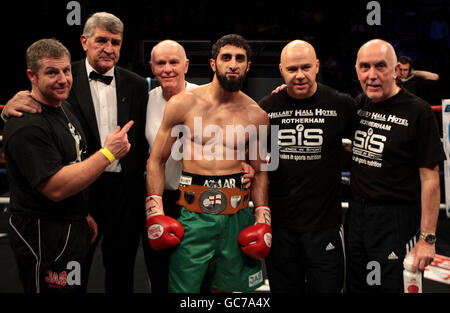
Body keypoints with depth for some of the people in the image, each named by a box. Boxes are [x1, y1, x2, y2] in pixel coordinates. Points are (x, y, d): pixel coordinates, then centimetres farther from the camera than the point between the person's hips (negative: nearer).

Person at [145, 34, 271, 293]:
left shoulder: (256, 115, 4)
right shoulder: (183, 103, 0)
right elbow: (156, 160, 5)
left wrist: (263, 218, 3)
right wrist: (155, 213, -3)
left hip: (237, 215, 2)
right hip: (193, 214, -1)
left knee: (232, 287, 13)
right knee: (183, 287, 1)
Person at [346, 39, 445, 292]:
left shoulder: (418, 112, -13)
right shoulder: (359, 105, 5)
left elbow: (430, 179, -12)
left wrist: (427, 238, -15)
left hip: (397, 220, -6)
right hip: (357, 212, 6)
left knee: (395, 285, 6)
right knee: (357, 286, 17)